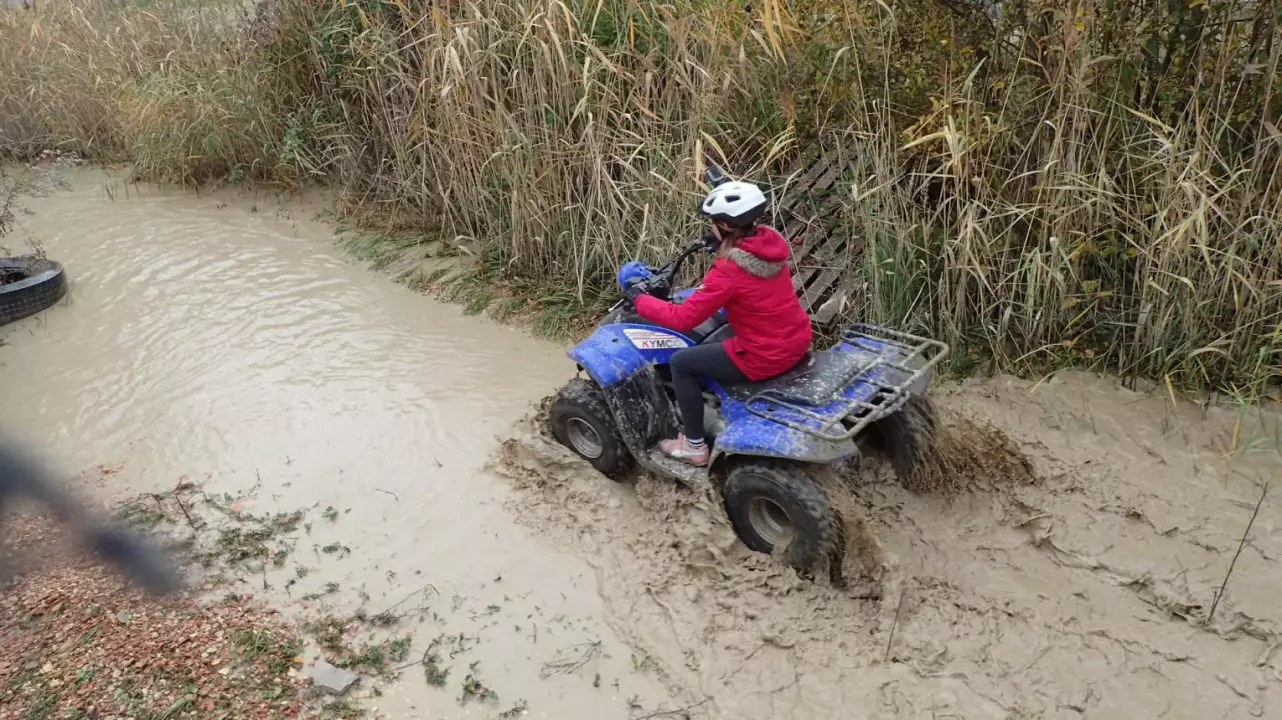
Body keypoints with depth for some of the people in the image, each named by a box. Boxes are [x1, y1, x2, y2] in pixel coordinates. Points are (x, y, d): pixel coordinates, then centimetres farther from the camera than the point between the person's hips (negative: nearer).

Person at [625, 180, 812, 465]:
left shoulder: (729, 271, -24)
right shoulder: (770, 240, -3)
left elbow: (683, 318, -18)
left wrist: (639, 298, -6)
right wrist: (722, 245, 27)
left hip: (765, 356, -8)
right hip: (797, 341, 8)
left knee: (681, 362, 7)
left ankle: (695, 447, 18)